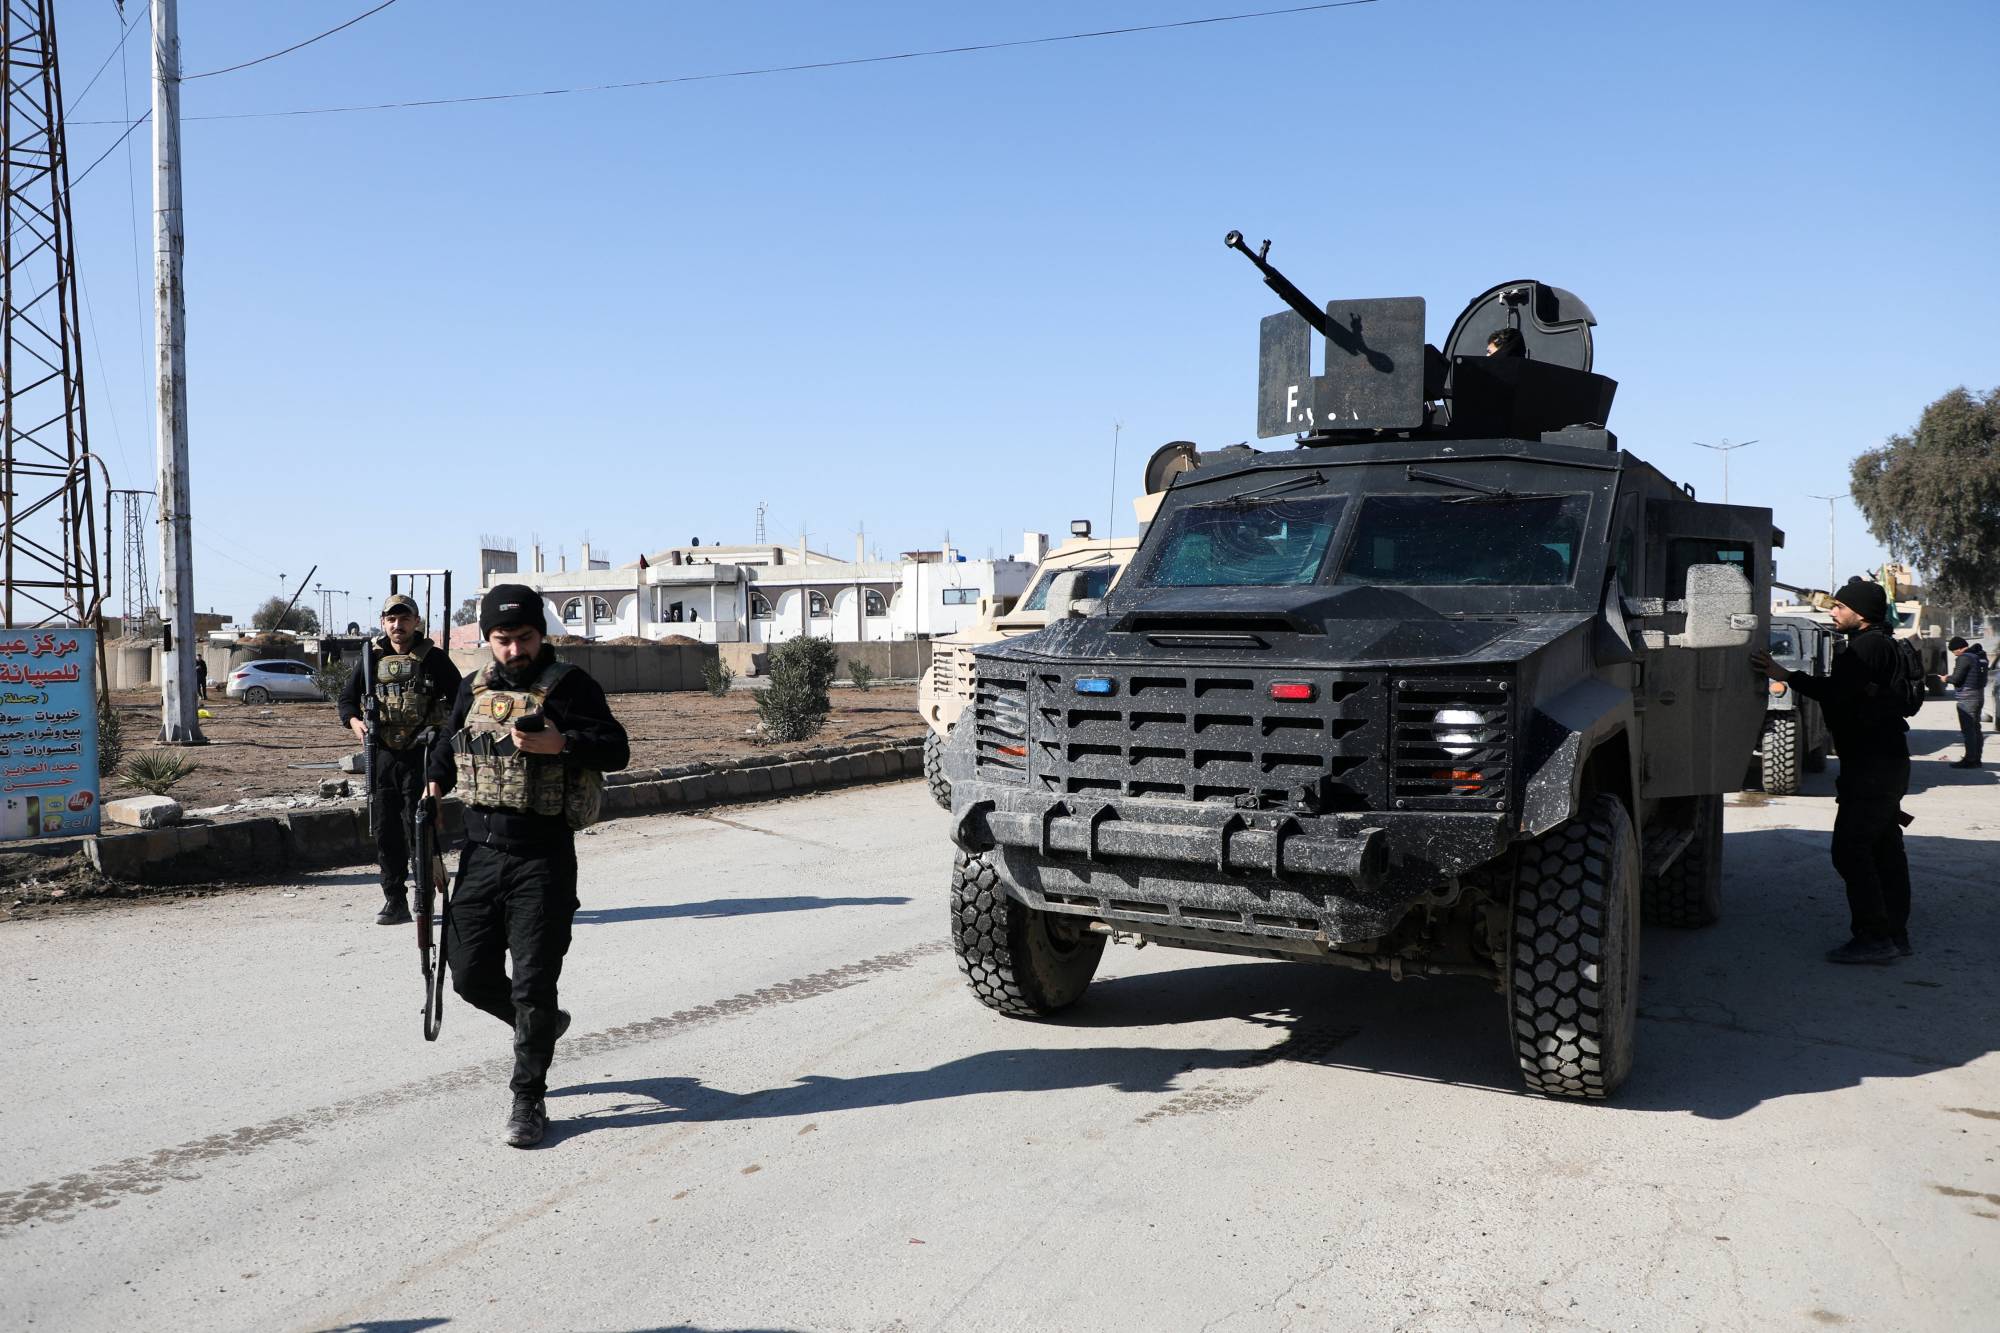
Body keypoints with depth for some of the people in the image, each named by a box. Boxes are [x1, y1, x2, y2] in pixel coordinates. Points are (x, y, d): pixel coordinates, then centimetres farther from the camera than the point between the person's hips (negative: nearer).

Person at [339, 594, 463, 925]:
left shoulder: (433, 658, 0)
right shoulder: (371, 657, 9)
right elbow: (347, 698, 12)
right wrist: (354, 721, -8)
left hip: (421, 753, -4)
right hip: (382, 753, 4)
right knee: (384, 830, 5)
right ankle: (394, 900, 13)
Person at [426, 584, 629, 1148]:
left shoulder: (569, 686, -6)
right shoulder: (474, 688, 10)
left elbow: (617, 750, -13)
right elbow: (446, 743, 27)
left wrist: (559, 743, -26)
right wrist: (435, 789, 17)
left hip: (542, 858, -5)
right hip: (480, 852, 6)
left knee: (533, 984, -3)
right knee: (471, 974, 10)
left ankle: (528, 1102, 12)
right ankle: (542, 1026, 39)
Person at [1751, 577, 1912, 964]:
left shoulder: (1869, 646, -15)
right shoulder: (1879, 645, 20)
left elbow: (1836, 691, -27)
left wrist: (1786, 676, -25)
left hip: (1873, 764, -11)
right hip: (1887, 760, 11)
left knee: (1850, 848, -12)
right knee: (1885, 848, 14)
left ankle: (1874, 937, -11)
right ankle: (1895, 934, 20)